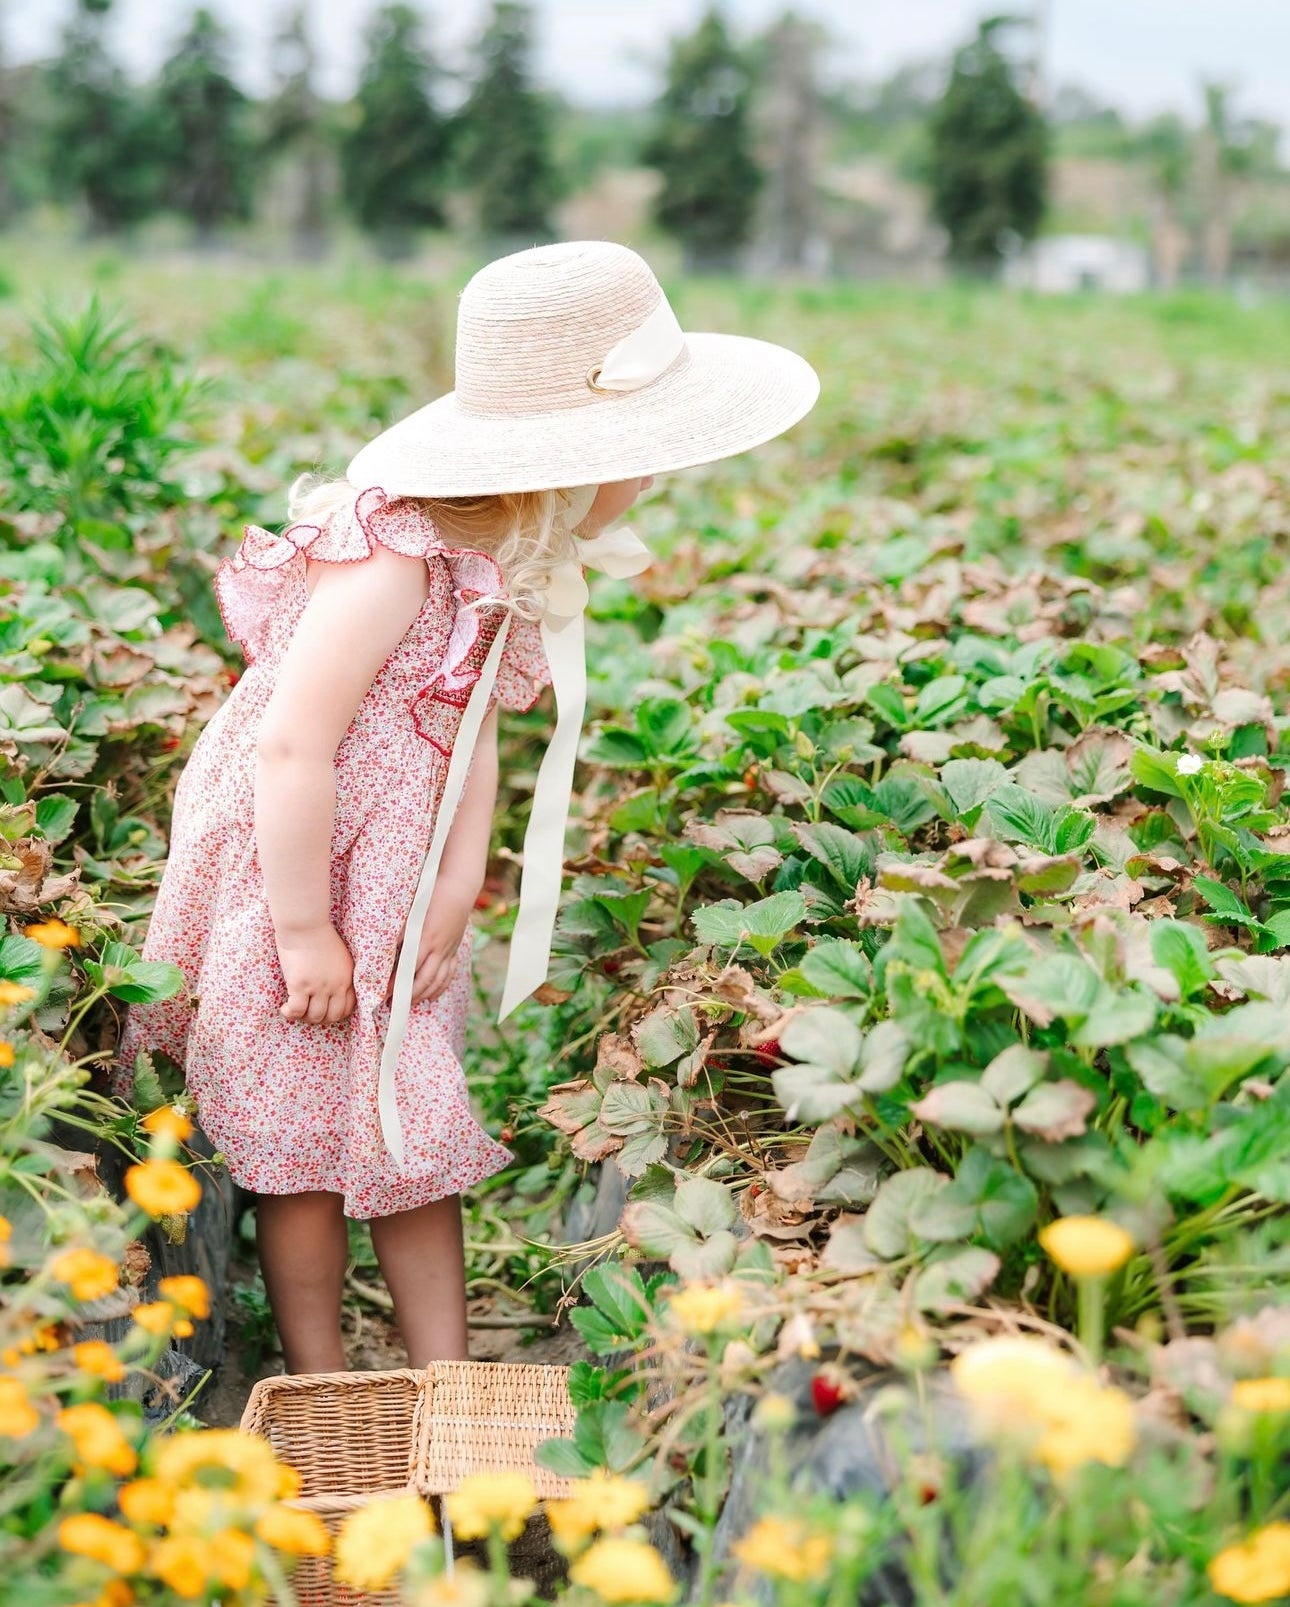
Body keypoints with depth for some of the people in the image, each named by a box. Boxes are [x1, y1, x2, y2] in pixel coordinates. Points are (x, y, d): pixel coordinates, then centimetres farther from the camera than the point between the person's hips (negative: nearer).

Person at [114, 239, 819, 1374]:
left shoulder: (514, 560, 0)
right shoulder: (399, 558, -28)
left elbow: (473, 730, 2)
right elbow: (291, 745, -27)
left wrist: (457, 894, -5)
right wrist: (305, 935, -22)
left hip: (401, 890, 8)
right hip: (289, 879, -8)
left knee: (420, 1132, 13)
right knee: (307, 1148, 6)